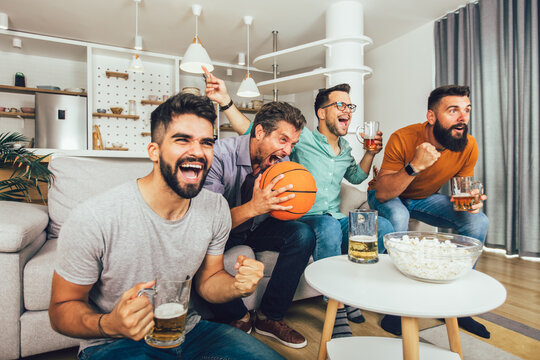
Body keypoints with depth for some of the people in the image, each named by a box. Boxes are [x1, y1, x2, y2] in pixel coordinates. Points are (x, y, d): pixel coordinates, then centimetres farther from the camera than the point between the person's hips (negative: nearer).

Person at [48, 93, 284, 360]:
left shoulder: (216, 208, -10)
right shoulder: (93, 220, -24)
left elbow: (206, 279, 2)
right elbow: (62, 309, -11)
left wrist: (238, 286, -20)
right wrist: (109, 325, -32)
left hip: (187, 330, 3)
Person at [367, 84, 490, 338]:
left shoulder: (469, 147, -15)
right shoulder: (403, 139, -30)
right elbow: (382, 193, -31)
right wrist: (414, 166, -44)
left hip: (425, 198, 5)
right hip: (388, 196, -4)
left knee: (477, 221, -13)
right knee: (398, 216, -37)